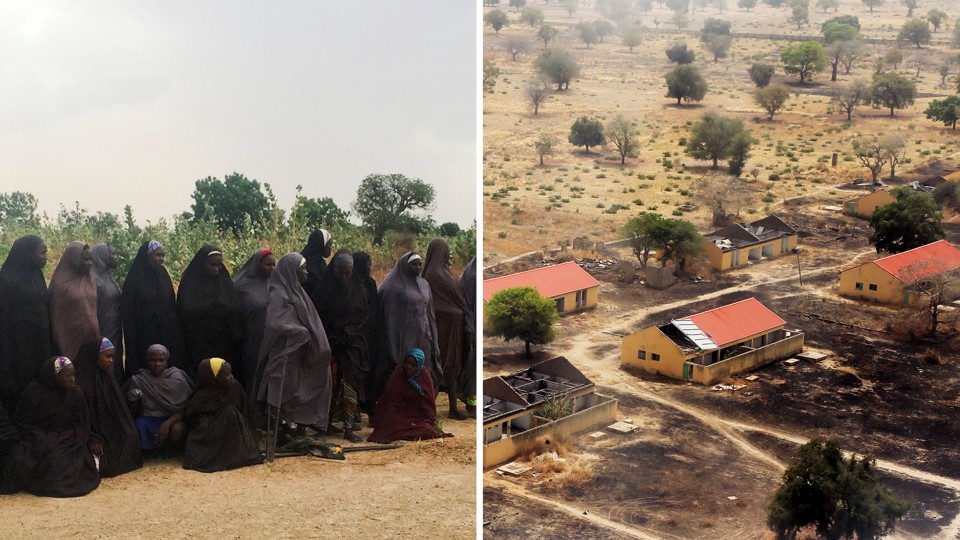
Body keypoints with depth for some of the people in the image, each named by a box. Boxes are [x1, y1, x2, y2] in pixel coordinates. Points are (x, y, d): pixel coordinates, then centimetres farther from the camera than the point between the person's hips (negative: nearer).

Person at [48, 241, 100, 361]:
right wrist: (60, 346, -7)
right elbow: (56, 318, -6)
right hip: (71, 341, -5)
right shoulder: (60, 283, -7)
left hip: (91, 340, 5)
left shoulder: (91, 282, 10)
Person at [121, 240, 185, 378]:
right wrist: (131, 343, -11)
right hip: (143, 339, -4)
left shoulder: (164, 277, 10)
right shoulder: (134, 279, -4)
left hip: (166, 337, 4)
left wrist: (176, 338, 6)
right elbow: (127, 314, -6)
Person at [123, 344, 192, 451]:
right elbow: (131, 412, 0)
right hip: (147, 419, 1)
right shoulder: (138, 381, -8)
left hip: (171, 418, -1)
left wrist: (167, 423, -27)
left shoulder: (177, 379, -9)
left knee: (176, 429, -35)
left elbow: (184, 409, -10)